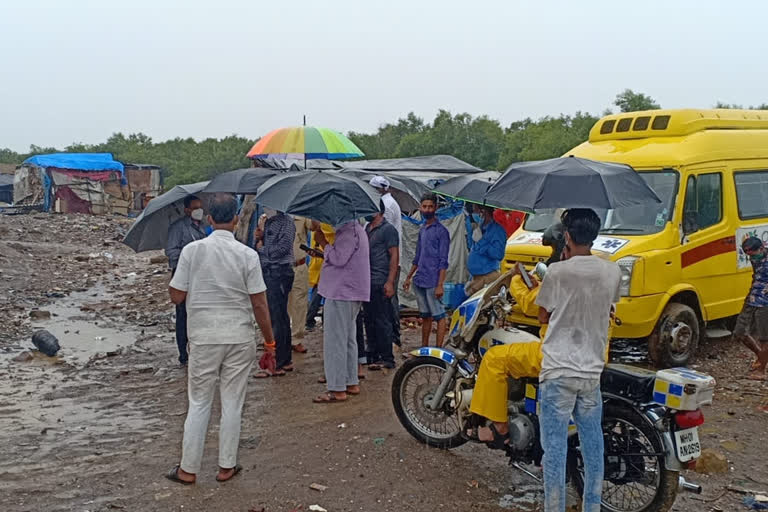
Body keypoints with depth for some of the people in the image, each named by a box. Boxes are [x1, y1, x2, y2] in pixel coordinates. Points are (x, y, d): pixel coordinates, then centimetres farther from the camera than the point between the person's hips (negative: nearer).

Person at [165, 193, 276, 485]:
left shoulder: (192, 250, -7)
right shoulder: (247, 255, -8)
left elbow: (176, 297, -4)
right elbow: (259, 304, -7)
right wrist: (270, 342, 2)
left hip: (203, 338, 1)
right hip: (240, 338, 0)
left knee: (198, 403, 11)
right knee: (232, 404, 10)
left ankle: (188, 469, 18)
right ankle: (226, 467, 20)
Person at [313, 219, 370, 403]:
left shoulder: (348, 231, -16)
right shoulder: (355, 228, 17)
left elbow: (338, 259, -24)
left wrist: (322, 240, -15)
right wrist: (323, 254, 12)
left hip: (341, 293, -11)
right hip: (351, 293, 11)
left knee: (335, 341, -7)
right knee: (348, 339, 17)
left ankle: (337, 389, -4)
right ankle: (352, 383, 25)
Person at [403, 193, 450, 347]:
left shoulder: (441, 231, -7)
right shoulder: (422, 230, 15)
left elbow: (443, 261, -12)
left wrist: (440, 285, -17)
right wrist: (408, 278, 21)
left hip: (433, 282, -8)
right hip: (419, 281, 8)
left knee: (439, 316, -2)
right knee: (425, 316, 15)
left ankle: (438, 349, 0)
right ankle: (424, 347, 22)